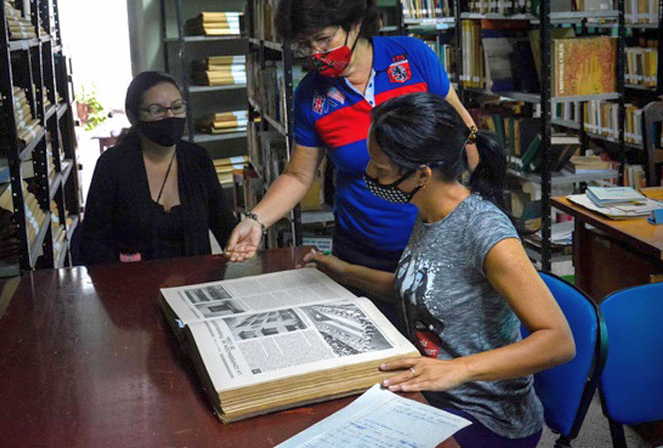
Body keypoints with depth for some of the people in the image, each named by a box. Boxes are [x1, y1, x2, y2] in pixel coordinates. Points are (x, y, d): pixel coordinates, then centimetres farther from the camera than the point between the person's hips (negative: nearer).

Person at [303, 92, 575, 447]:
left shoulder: (484, 232, -26)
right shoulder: (428, 215, 0)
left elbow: (560, 342, -27)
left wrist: (459, 369, -37)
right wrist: (346, 272, 10)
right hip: (434, 402, 7)